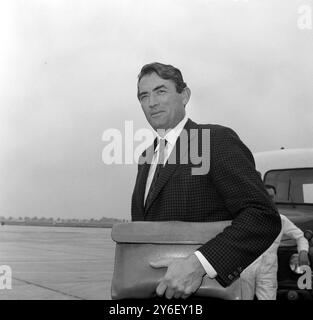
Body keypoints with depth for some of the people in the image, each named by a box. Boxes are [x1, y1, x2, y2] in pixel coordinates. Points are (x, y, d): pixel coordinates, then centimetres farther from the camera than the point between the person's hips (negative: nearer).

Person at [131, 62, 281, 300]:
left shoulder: (218, 140, -10)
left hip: (201, 291, -6)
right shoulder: (147, 157, 14)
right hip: (150, 291, 7)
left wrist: (199, 264, -29)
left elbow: (264, 217, -19)